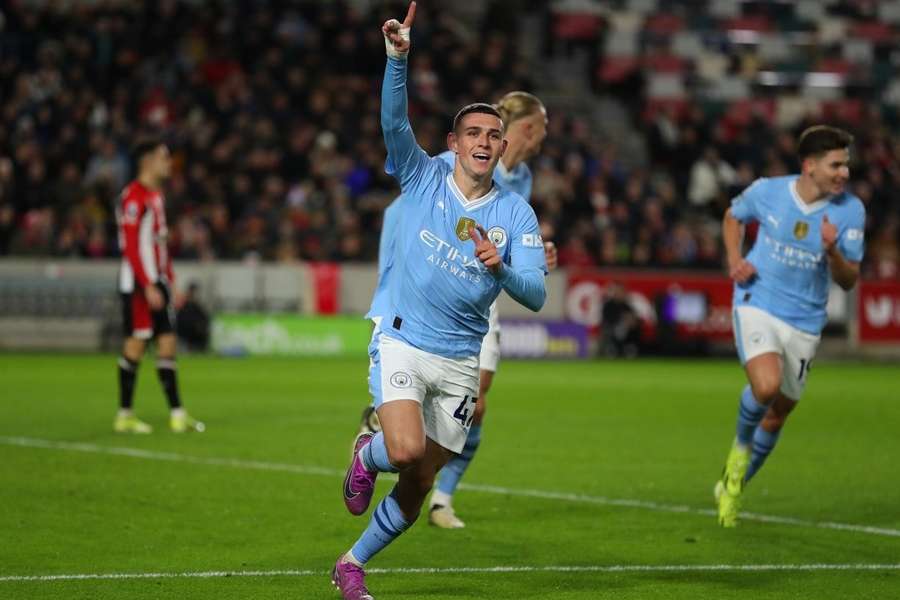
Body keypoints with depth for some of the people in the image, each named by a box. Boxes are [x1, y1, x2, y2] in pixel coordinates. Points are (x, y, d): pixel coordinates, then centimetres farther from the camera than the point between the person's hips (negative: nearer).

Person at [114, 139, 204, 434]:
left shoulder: (156, 195, 17)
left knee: (167, 342, 6)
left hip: (157, 282, 9)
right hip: (138, 283, -9)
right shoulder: (133, 196, -13)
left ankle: (177, 413, 6)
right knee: (136, 342, -5)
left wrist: (169, 281, 17)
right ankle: (124, 415, 2)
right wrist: (149, 286, -21)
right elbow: (131, 247, -18)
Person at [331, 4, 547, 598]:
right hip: (402, 343, -2)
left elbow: (536, 295, -9)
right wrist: (399, 58, -33)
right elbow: (394, 120, -18)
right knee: (406, 450, -25)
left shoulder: (516, 213, -1)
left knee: (418, 486, 5)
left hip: (460, 362, 2)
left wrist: (500, 268, -30)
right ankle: (367, 455, 13)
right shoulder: (423, 177, -2)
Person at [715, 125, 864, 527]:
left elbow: (848, 281, -5)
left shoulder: (850, 211, -8)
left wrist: (832, 252, -25)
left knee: (778, 414, 12)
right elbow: (733, 216, 15)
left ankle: (732, 485, 36)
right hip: (757, 304, -3)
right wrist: (735, 259, -2)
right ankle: (741, 446, 4)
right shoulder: (766, 192, -8)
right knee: (766, 386, -29)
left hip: (805, 323, 3)